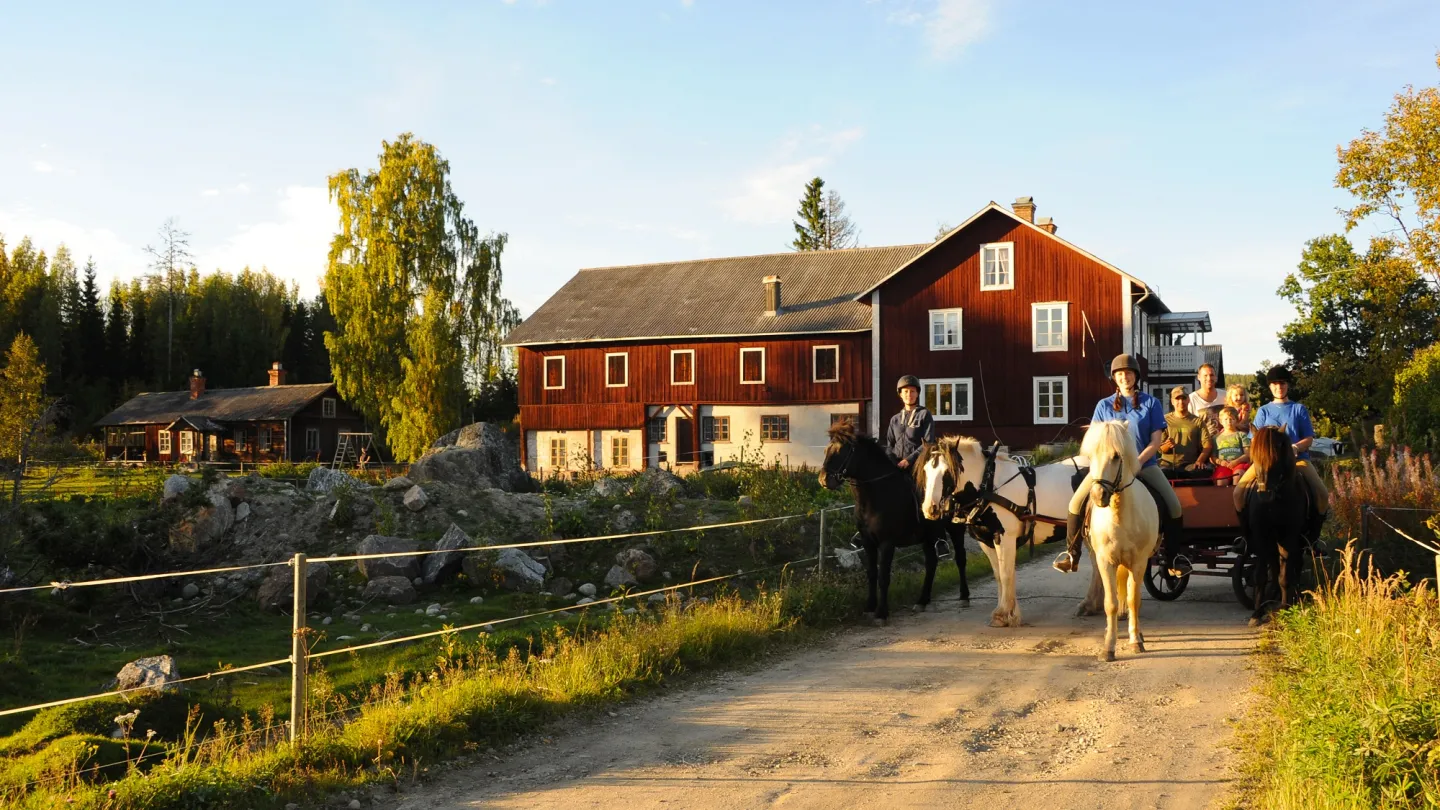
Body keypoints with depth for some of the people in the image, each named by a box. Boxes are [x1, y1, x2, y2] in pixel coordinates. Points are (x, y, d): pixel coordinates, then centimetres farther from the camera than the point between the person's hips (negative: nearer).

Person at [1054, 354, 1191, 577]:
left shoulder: (1151, 403, 3)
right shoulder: (1104, 406, 7)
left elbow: (1156, 441, -2)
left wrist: (1137, 462, -17)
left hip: (1144, 464, -1)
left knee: (1173, 505, -18)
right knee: (1077, 502, -14)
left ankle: (1174, 558, -1)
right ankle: (1071, 555, 1)